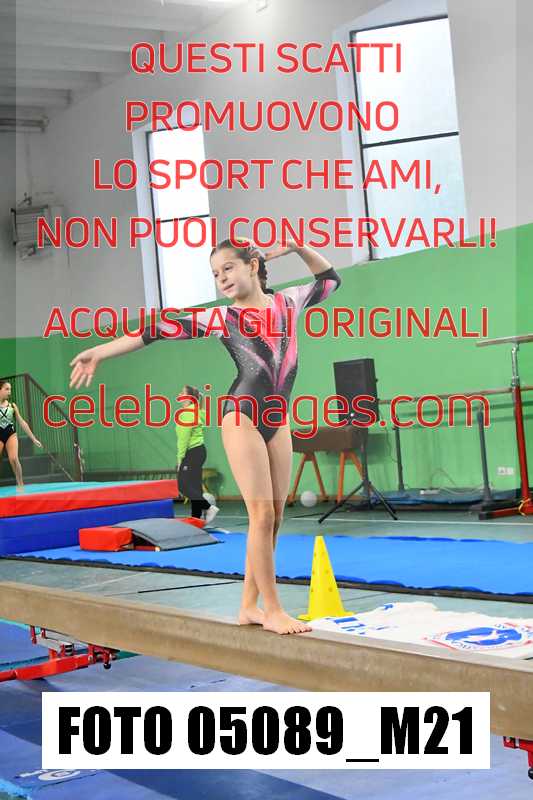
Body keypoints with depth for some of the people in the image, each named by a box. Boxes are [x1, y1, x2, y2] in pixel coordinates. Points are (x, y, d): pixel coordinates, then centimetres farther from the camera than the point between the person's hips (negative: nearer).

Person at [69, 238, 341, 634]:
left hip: (278, 421, 4)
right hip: (242, 418, -4)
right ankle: (272, 609, -7)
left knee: (274, 516, 3)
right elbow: (157, 332, -3)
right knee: (262, 513, -11)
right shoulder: (220, 317, 0)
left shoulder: (287, 302, 9)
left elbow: (329, 278, 25)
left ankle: (249, 605, 11)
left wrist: (299, 247, 9)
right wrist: (100, 352, -7)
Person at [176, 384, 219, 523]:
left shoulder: (188, 413, -14)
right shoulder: (196, 411, 16)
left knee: (184, 486, -9)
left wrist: (180, 458, -13)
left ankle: (209, 508, -9)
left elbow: (184, 438, -16)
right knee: (194, 486, 10)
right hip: (198, 451, 10)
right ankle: (197, 517, 12)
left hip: (193, 453, -10)